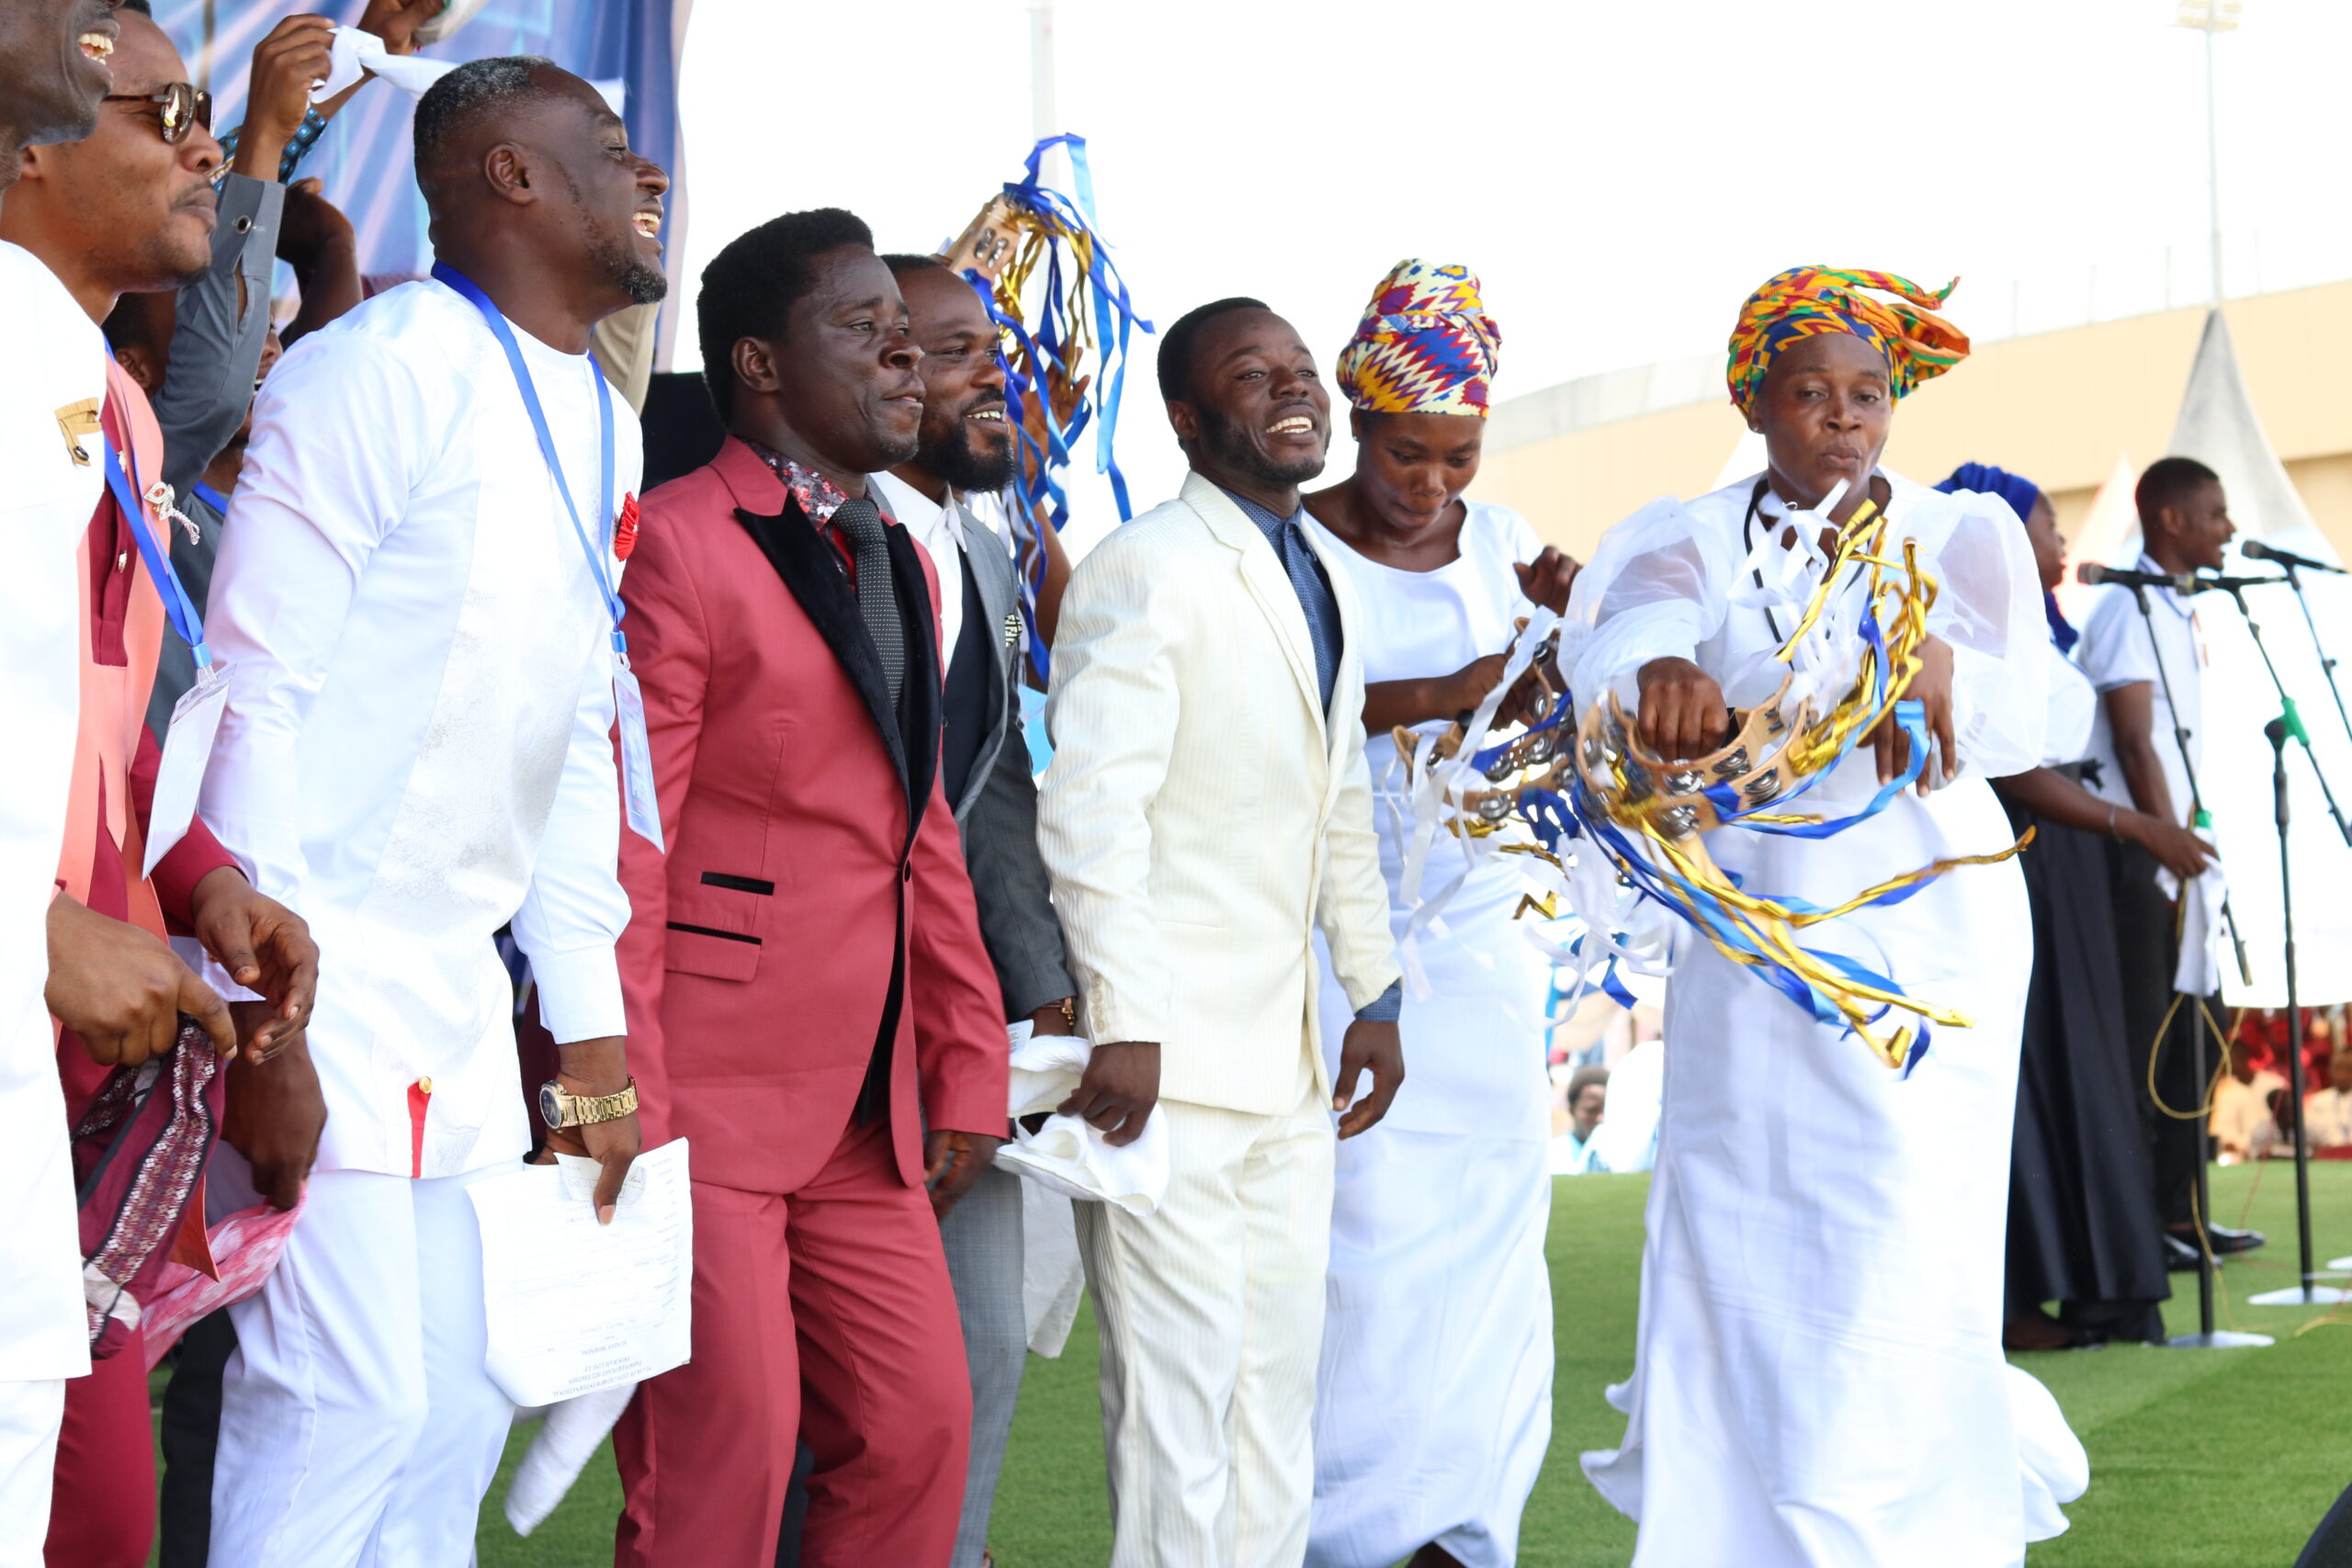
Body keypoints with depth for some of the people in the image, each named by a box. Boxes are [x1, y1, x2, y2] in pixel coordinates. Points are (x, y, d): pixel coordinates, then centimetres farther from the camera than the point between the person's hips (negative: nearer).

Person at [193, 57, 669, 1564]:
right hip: (319, 979, -8)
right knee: (345, 1406, -10)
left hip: (462, 1001, 8)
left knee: (463, 1407, 11)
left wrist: (591, 1026, 17)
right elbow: (255, 688, -14)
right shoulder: (389, 367, -11)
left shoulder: (603, 424, 15)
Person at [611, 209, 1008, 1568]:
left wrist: (968, 1072, 15)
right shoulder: (678, 546, -8)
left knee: (921, 1426, 6)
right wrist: (626, 1119, -16)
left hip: (868, 1113, 8)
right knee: (726, 1446, -6)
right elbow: (621, 852, -13)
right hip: (707, 1100, -8)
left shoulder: (905, 565, 17)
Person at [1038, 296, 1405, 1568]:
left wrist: (1374, 992, 16)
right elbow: (1092, 808, -18)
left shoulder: (1323, 577, 15)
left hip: (1287, 1057, 8)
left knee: (1279, 1373, 11)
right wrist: (1123, 1025, -22)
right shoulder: (1145, 571, -11)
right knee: (1179, 1375, -6)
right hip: (1170, 1055, -8)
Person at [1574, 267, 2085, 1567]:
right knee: (1737, 1248, 3)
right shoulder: (1699, 540, 5)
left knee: (1899, 1254, -6)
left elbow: (2013, 722, -11)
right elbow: (1628, 631, -17)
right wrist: (1661, 669, -42)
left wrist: (1936, 660, -35)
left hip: (1924, 932, -2)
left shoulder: (1962, 533, 3)